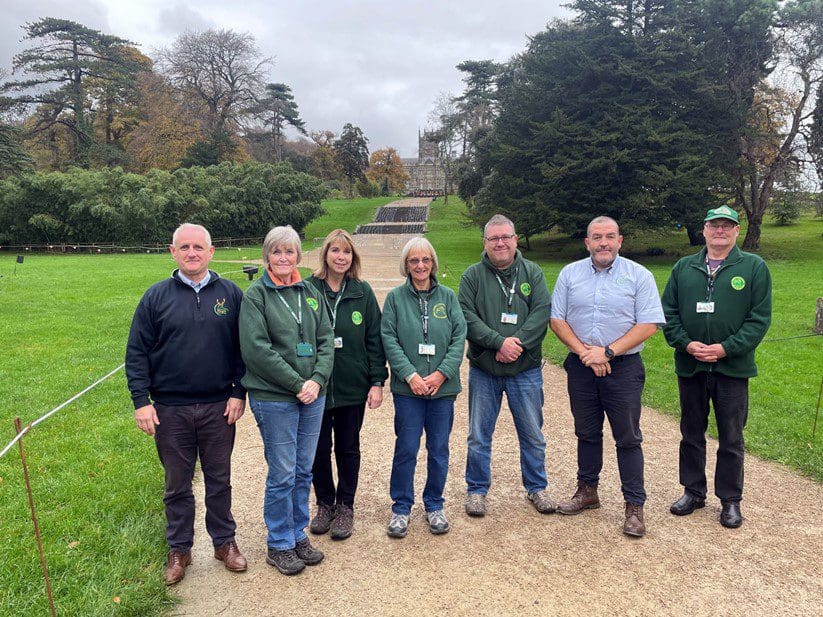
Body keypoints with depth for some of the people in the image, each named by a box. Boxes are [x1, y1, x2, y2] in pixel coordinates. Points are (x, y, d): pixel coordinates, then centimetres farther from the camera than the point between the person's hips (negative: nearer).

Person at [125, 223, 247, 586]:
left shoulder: (230, 294, 0)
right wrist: (141, 400, -6)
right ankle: (179, 549, 30)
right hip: (170, 409, 0)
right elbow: (137, 352, 0)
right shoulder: (156, 297, -1)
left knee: (219, 479, 13)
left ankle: (224, 542, 31)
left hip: (218, 407, 0)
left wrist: (239, 392, -3)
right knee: (177, 483, 13)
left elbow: (243, 348, 3)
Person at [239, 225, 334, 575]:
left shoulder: (310, 294, 9)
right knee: (282, 474, 3)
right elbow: (256, 349, -14)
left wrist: (317, 379, -10)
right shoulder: (256, 295, -6)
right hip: (273, 398, -5)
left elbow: (326, 340, 7)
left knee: (304, 470, 14)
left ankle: (298, 534, 32)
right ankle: (279, 545, 21)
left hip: (312, 395, 5)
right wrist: (297, 384, -15)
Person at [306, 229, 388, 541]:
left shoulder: (363, 292, 0)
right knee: (319, 449, 12)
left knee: (348, 448, 13)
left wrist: (377, 381, -4)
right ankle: (324, 504, 32)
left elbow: (375, 339, 1)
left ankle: (345, 507, 30)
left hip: (353, 387, 1)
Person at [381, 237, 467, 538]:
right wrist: (411, 375, -15)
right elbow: (389, 339, -5)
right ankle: (401, 508, 21)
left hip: (442, 387, 2)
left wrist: (441, 373, -11)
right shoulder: (395, 297, 0)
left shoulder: (448, 296, 5)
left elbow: (459, 337, 0)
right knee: (406, 449, 3)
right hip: (408, 387, -2)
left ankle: (434, 505, 28)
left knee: (439, 449, 10)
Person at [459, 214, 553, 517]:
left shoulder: (532, 272, 2)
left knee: (533, 435, 13)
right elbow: (467, 316, -10)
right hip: (483, 370, -1)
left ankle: (536, 487, 33)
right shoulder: (473, 276, -1)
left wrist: (518, 341, -20)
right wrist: (499, 341, -21)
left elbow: (543, 312, -8)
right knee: (479, 437, 10)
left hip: (526, 370, 1)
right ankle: (477, 490, 27)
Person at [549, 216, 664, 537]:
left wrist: (607, 352, -16)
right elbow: (557, 319, 2)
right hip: (581, 367, 3)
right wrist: (584, 352, -11)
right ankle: (587, 491, 31)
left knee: (628, 438, 3)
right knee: (587, 433, 15)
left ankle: (634, 506, 14)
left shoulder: (639, 275, -3)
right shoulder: (570, 273, 5)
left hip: (623, 368, -3)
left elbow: (648, 325, -8)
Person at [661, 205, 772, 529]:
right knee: (691, 433, 13)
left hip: (732, 368, -2)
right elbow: (668, 312, 5)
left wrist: (726, 348, -15)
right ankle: (693, 491, 29)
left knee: (731, 438, 8)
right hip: (690, 367, 3)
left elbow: (760, 318, -6)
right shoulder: (684, 268, 7)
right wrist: (686, 343, -10)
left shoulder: (754, 267, -1)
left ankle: (730, 500, 23)